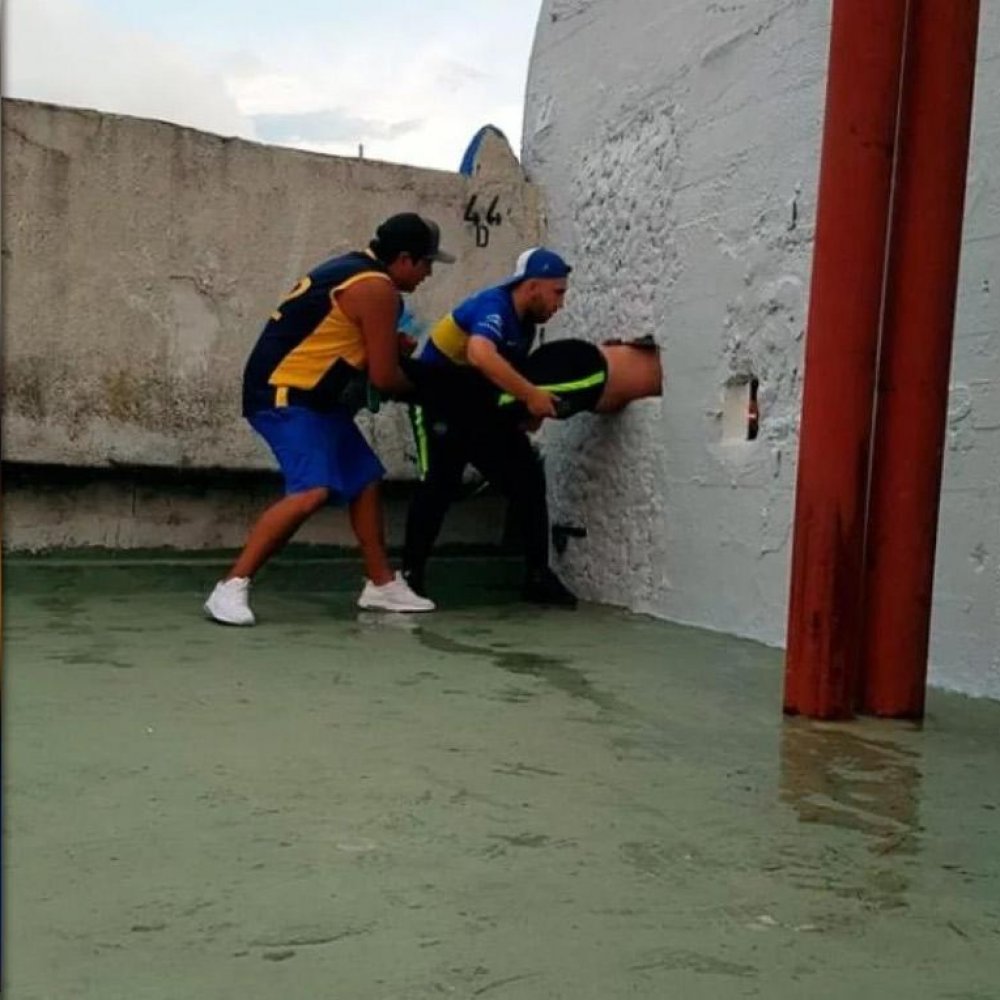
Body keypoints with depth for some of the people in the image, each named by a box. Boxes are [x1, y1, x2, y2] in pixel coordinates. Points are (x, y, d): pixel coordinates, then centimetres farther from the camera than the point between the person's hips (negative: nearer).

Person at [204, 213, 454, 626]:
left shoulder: (353, 269, 15)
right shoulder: (377, 288, -15)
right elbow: (384, 377, -13)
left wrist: (394, 344, 12)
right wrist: (420, 388, 6)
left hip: (312, 396, 11)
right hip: (285, 395, -11)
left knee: (364, 480, 14)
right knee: (312, 492, -24)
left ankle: (382, 584, 25)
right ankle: (231, 588, -19)